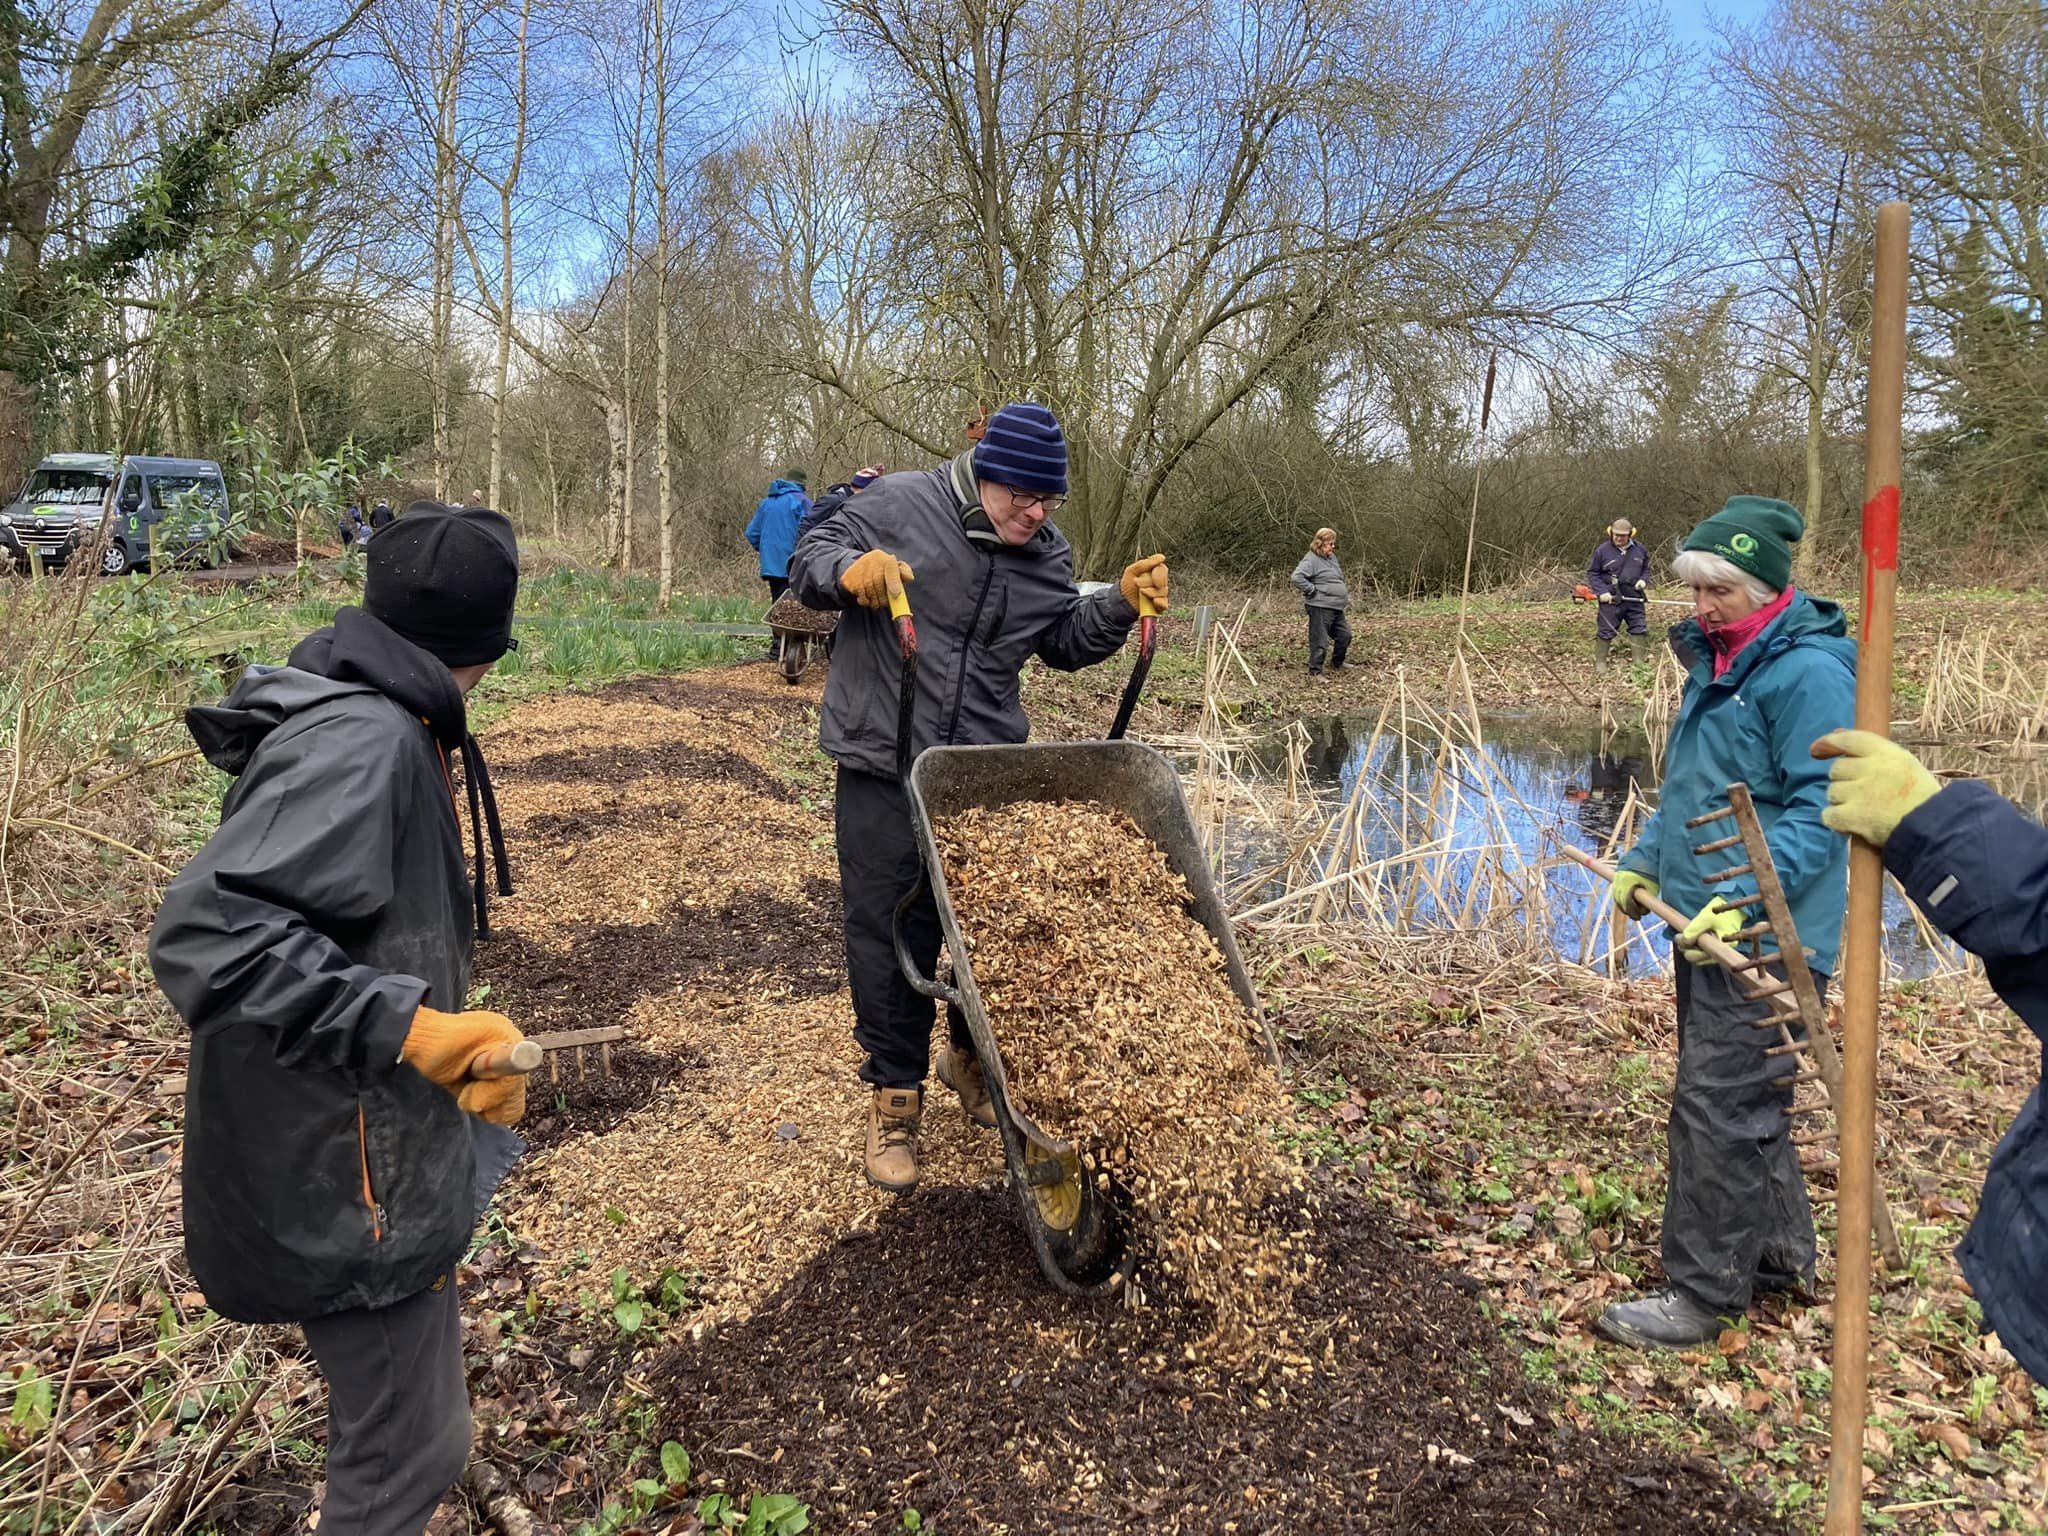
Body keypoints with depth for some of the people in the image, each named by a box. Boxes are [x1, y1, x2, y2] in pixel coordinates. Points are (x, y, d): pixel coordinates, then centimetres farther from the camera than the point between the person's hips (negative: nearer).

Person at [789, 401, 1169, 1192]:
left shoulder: (1047, 552, 6)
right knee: (891, 933, 0)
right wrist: (849, 568, -26)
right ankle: (895, 1094, 17)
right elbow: (807, 561, -4)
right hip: (884, 765, -4)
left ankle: (972, 1057, 39)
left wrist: (1121, 605, -2)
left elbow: (1065, 643, 15)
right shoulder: (901, 504, -9)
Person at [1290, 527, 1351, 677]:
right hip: (1320, 607, -9)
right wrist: (1312, 590, -19)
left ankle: (1337, 664, 35)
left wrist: (1345, 594, 19)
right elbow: (1296, 577, -26)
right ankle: (1315, 671, 8)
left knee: (1344, 636, 16)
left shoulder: (1331, 557, 15)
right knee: (1319, 640, -3)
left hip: (1336, 607, 9)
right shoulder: (1311, 559, -14)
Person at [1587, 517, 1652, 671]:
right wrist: (1601, 592, -13)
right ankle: (1600, 662, 13)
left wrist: (1644, 580, -3)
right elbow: (1592, 573, -3)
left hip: (1635, 598, 3)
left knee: (1639, 629, 6)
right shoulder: (1602, 550, -7)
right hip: (1611, 599, -3)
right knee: (1605, 631, 2)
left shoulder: (1639, 550, 4)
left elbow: (1646, 569, 19)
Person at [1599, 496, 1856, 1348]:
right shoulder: (1716, 663, 12)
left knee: (1719, 1109, -4)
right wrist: (1644, 860, 12)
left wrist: (1745, 899, -28)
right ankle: (1780, 1252, 36)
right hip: (1702, 925, 10)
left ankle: (1702, 1293, 7)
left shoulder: (1809, 672, -16)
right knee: (1747, 1101, 20)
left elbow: (1822, 809, -22)